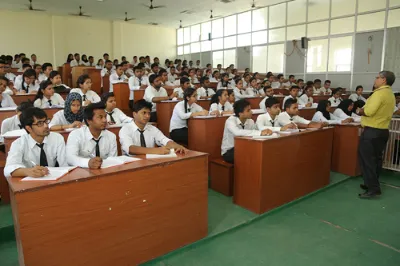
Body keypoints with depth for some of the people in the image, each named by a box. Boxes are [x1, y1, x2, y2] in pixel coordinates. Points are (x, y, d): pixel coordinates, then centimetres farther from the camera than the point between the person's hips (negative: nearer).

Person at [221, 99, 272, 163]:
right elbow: (237, 132, -41)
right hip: (228, 152, -5)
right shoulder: (230, 121, -21)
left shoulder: (250, 121, -4)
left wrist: (266, 132, -30)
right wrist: (260, 133, -42)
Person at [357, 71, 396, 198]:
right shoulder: (391, 94, 13)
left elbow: (369, 111, -27)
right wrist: (364, 111, 7)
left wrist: (360, 111, -8)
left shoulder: (380, 93, -18)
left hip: (372, 131, -9)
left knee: (367, 159, -3)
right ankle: (373, 184, 25)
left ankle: (373, 188, -1)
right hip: (383, 130, 9)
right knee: (376, 159, 15)